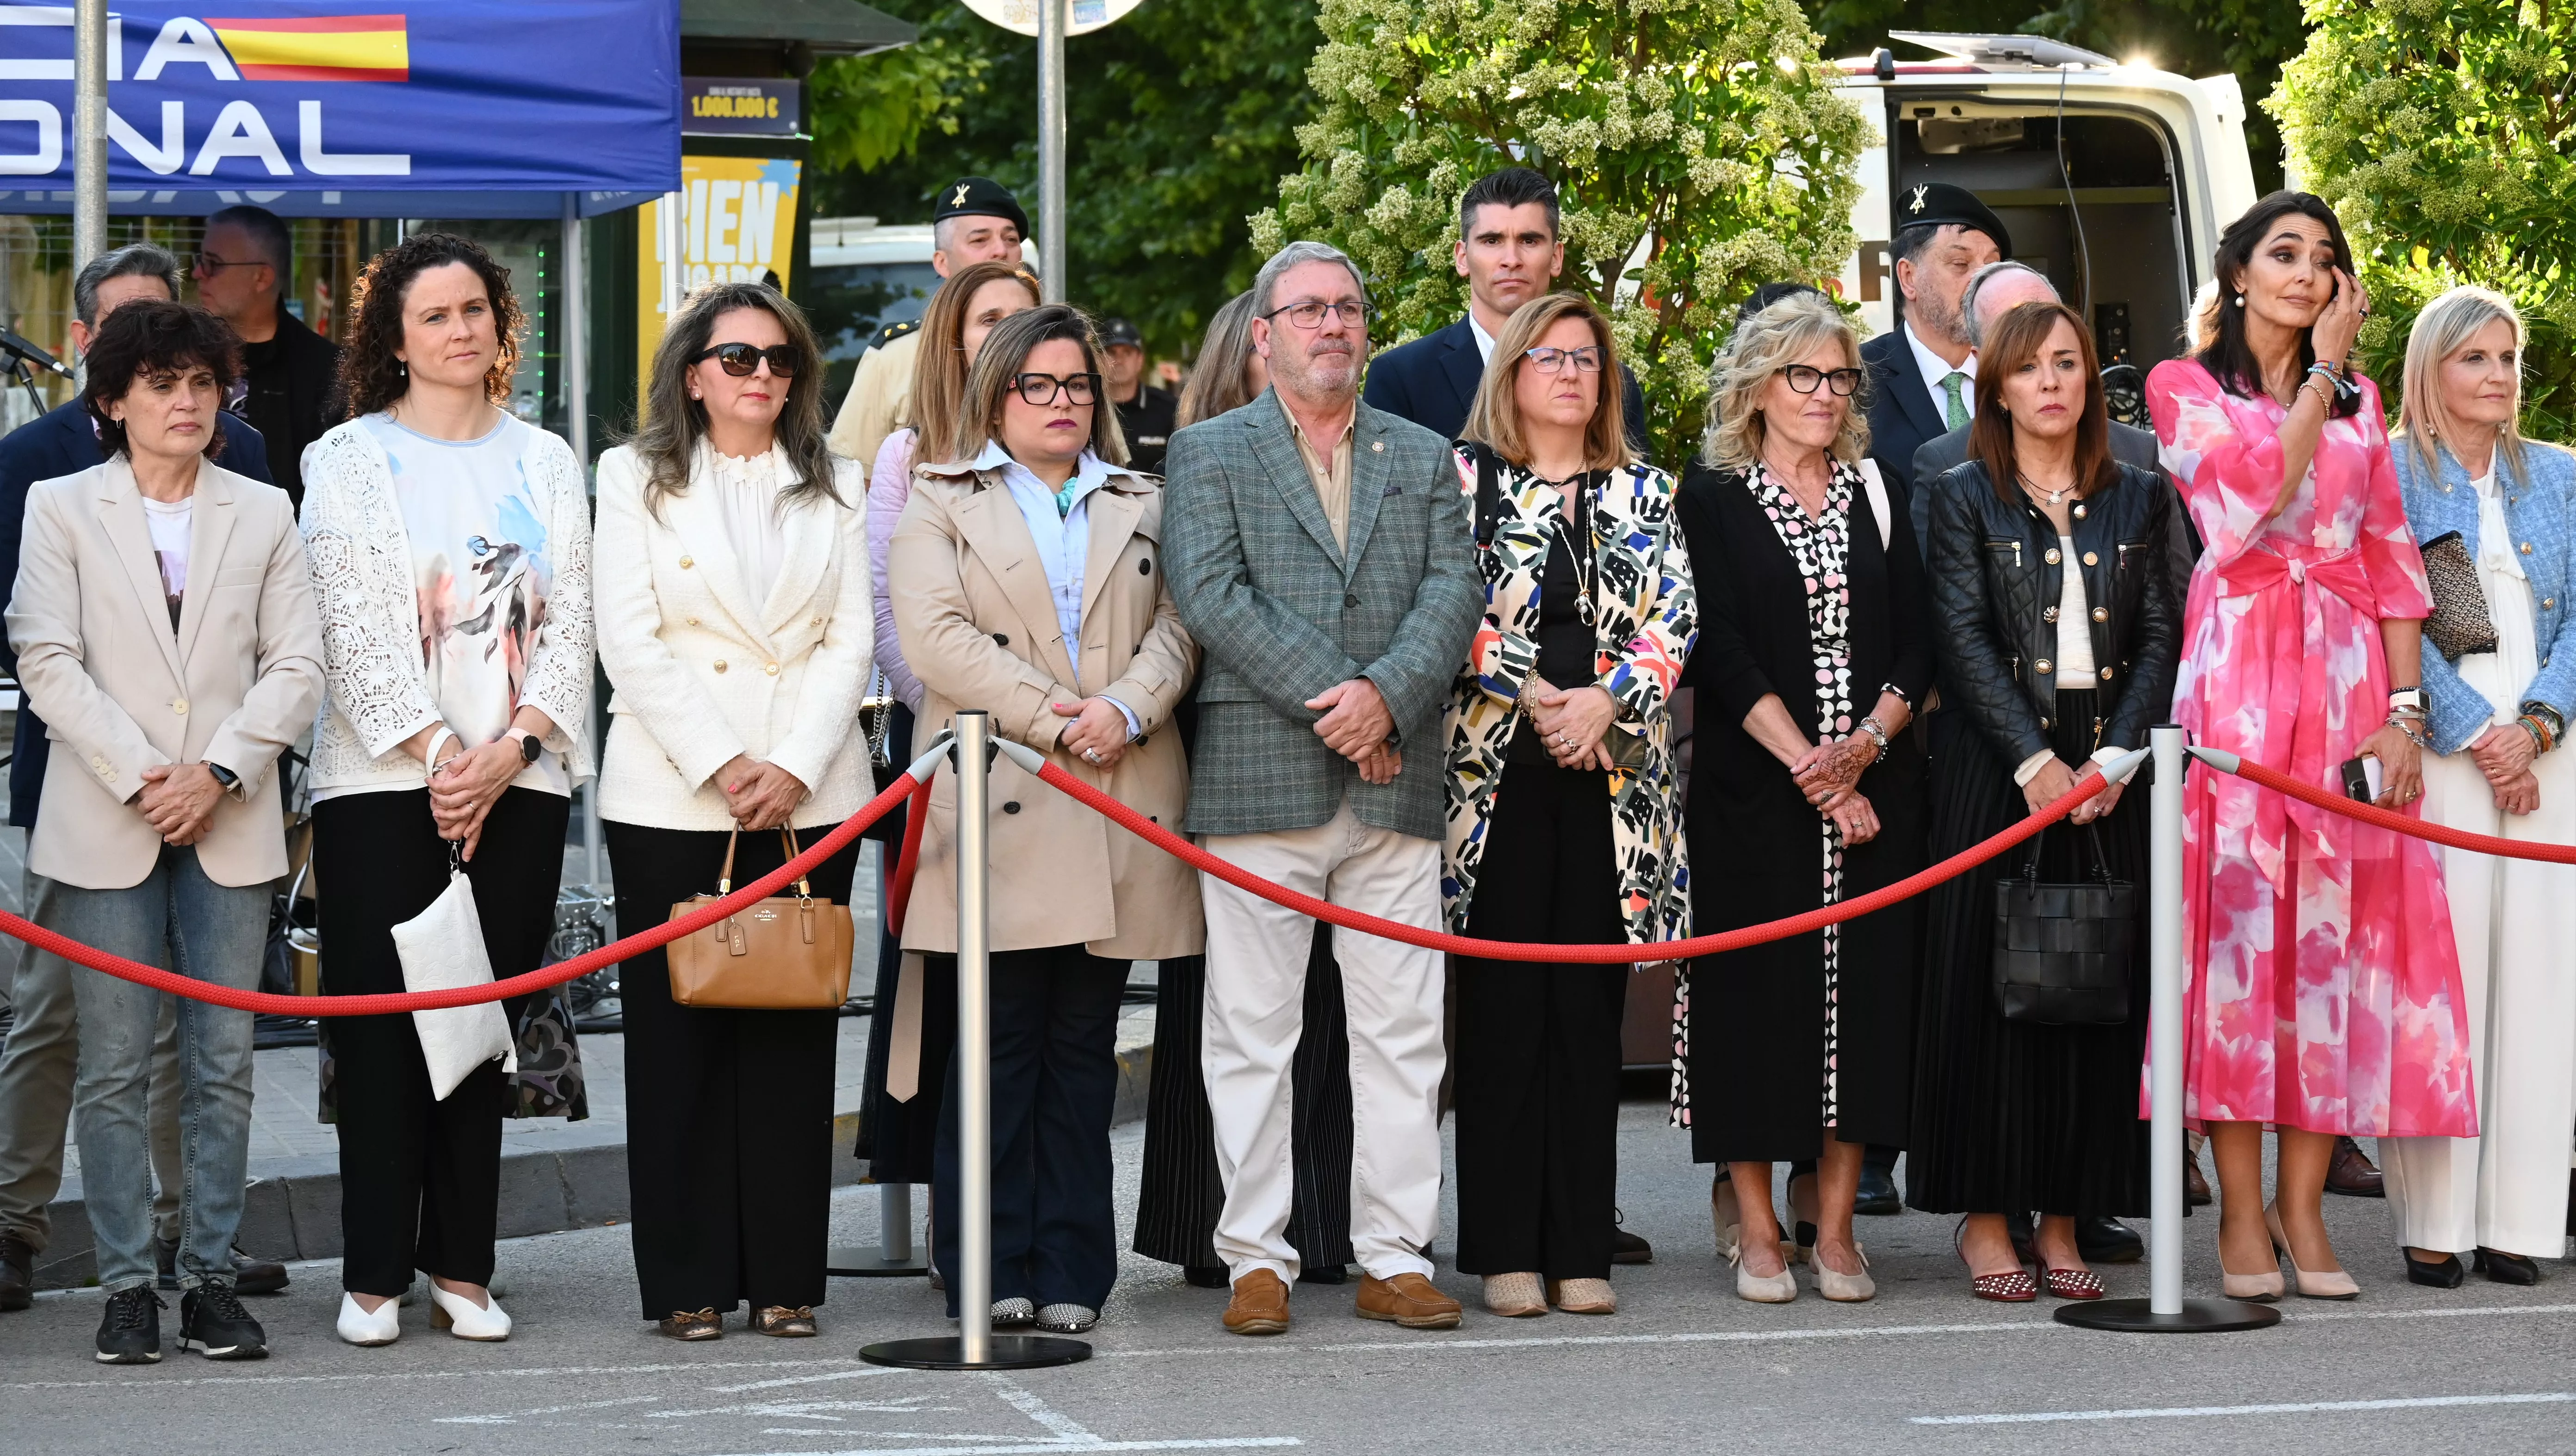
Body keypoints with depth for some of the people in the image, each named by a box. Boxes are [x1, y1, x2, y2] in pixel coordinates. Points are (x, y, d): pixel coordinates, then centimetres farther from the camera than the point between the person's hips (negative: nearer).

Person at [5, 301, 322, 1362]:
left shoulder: (264, 513, 11)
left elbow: (296, 666, 4)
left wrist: (216, 773, -9)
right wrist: (137, 778, -12)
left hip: (229, 826, 2)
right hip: (105, 829, -2)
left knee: (222, 1066, 2)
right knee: (114, 1068, -1)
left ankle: (211, 1280, 8)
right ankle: (127, 1286, 4)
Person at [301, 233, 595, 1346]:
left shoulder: (544, 462, 13)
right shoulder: (349, 459, 4)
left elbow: (569, 625, 7)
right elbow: (356, 627, -5)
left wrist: (508, 749, -7)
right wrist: (435, 753, -13)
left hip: (518, 782, 3)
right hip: (382, 782, -3)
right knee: (381, 1029, -4)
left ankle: (461, 1268, 8)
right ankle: (374, 1274, 1)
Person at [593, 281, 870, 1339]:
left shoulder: (833, 489, 14)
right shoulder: (637, 479, 7)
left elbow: (850, 642, 6)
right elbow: (631, 642, -2)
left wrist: (794, 768, -8)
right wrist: (723, 766, -11)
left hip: (810, 797, 2)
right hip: (670, 797, -2)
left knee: (794, 1037, 1)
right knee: (678, 1038, -2)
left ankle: (784, 1277, 5)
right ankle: (688, 1282, 2)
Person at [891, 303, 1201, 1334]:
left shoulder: (1141, 506, 20)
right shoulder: (941, 506, 10)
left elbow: (1175, 629, 9)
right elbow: (936, 638, -4)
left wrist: (1124, 711, -11)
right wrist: (1051, 719, -12)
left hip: (1119, 814, 3)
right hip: (1001, 804, -3)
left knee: (1083, 1048, 4)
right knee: (1000, 1045, -5)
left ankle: (1071, 1276, 5)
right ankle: (991, 1273, -2)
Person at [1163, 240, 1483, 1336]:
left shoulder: (1424, 458, 16)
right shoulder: (1207, 454, 7)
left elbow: (1454, 595, 5)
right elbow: (1212, 598, -6)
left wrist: (1388, 695, -13)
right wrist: (1330, 697, -13)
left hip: (1396, 785, 3)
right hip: (1259, 781, -3)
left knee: (1402, 1032, 3)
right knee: (1252, 1031, 0)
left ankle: (1396, 1257, 9)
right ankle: (1257, 1259, 6)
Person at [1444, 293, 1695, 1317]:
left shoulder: (1642, 493, 14)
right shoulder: (1464, 477, 6)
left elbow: (1675, 617, 3)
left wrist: (1605, 699, -12)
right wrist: (1537, 699, -12)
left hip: (1610, 771, 3)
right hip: (1496, 767, -3)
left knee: (1589, 1011, 3)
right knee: (1504, 1008, -3)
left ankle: (1581, 1250, 6)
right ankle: (1506, 1250, 1)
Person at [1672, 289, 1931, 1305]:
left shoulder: (1876, 498, 13)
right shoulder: (1711, 499, 2)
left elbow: (1915, 646, 7)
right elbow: (1720, 651, -7)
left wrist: (1870, 740, -10)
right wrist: (1804, 762, -15)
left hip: (1875, 790, 3)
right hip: (1753, 790, -3)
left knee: (1864, 986, 0)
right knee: (1756, 991, -3)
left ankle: (1836, 1229, 5)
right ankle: (1754, 1229, 4)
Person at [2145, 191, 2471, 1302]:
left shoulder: (2359, 404, 17)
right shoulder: (2185, 388, 6)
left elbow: (2392, 560, 11)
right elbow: (2259, 482, -13)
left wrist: (2405, 710, 2)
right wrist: (2319, 369, -3)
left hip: (2347, 680, 4)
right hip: (2238, 678, -3)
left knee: (2336, 929, -1)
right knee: (2237, 920, -7)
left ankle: (2302, 1203, 3)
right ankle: (2241, 1211, -4)